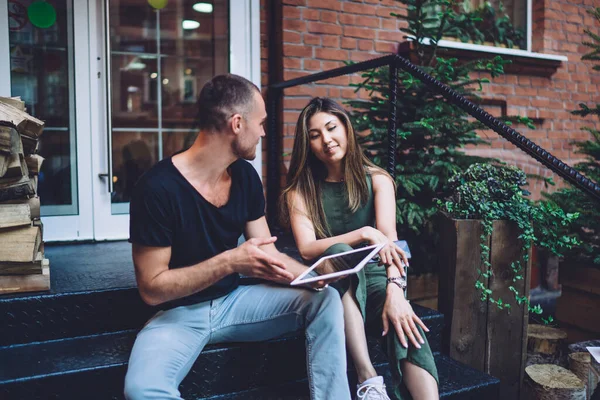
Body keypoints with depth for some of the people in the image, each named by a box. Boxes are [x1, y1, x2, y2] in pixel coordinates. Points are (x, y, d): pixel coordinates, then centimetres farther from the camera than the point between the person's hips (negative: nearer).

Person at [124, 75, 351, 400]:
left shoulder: (245, 176, -2)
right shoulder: (157, 188, -21)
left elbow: (268, 256, 3)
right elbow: (151, 288, -19)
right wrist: (229, 262, -29)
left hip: (234, 300, 5)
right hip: (179, 312, -5)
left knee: (325, 299, -12)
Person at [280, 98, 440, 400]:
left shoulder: (376, 179, 1)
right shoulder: (300, 191, 0)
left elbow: (389, 238, -15)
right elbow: (307, 250, -14)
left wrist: (394, 290, -32)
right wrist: (364, 233, -25)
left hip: (373, 277, 1)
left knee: (406, 326, -32)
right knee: (339, 251, -35)